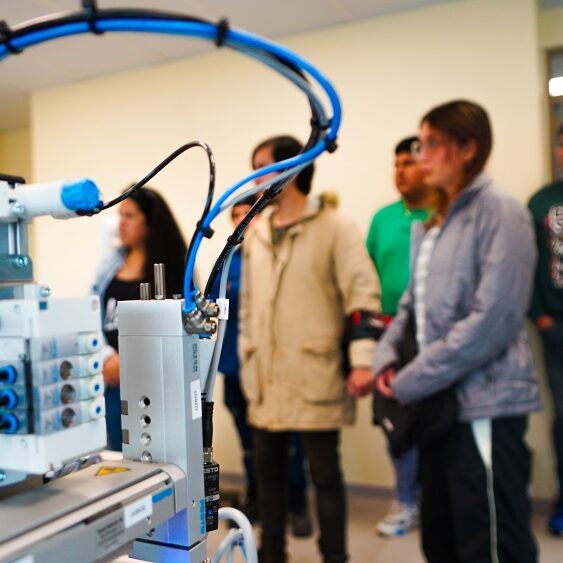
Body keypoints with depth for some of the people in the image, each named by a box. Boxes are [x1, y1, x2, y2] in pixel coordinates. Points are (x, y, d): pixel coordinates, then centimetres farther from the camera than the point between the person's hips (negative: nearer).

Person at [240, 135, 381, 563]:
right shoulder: (255, 233, 12)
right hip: (266, 376, 6)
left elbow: (364, 294, -12)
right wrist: (246, 350, 15)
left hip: (315, 375, -6)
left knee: (325, 474, 5)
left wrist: (362, 358, -19)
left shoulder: (334, 227, -6)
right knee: (268, 468, 16)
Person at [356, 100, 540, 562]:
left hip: (485, 405, -8)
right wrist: (387, 358, -3)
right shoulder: (428, 225, 14)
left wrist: (409, 383, -15)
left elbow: (492, 319, -19)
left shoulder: (500, 214, -11)